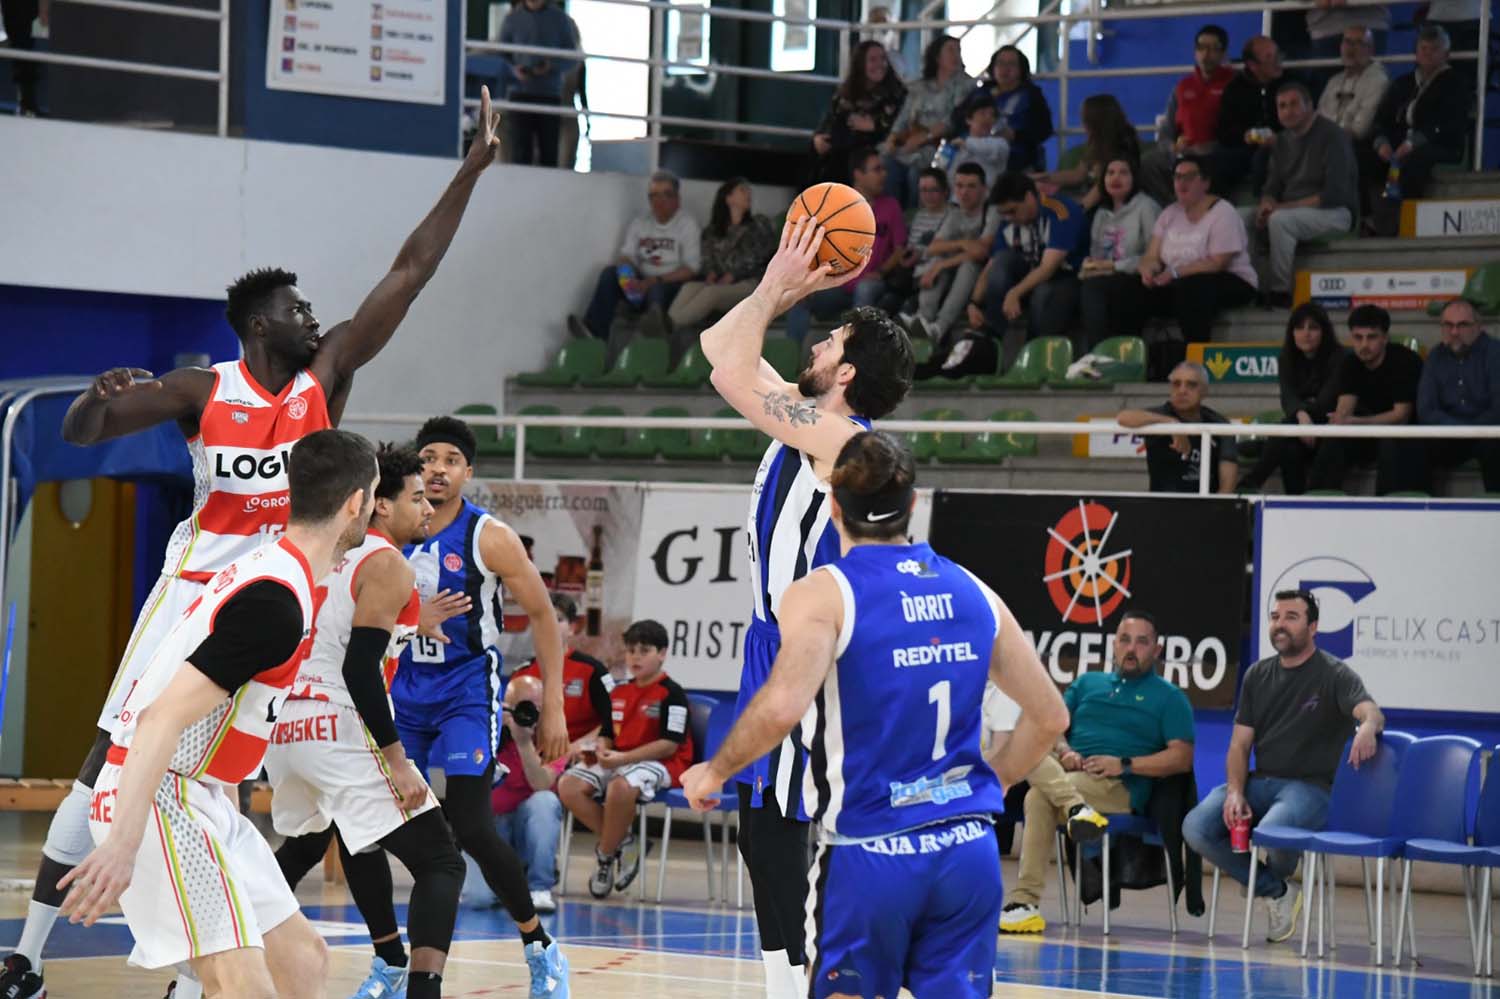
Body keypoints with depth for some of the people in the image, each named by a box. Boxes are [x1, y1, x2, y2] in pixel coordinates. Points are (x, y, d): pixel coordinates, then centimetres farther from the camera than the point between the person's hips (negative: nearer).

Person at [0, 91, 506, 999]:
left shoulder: (328, 375, 1)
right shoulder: (203, 390, -6)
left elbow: (410, 273, -2)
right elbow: (79, 435, -2)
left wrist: (471, 172, -6)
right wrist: (100, 397, -26)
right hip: (199, 584, -3)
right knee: (112, 762, -6)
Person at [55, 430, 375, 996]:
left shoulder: (268, 566, 12)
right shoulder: (277, 603, -20)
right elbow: (164, 718, -27)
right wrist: (123, 845, -33)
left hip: (201, 795, 10)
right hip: (160, 797, -10)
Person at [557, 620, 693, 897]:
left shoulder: (671, 694, -8)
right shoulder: (618, 693, 15)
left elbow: (669, 745, -15)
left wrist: (623, 758, -22)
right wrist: (600, 749, -2)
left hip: (660, 763, -8)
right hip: (618, 760, 8)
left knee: (621, 787, -40)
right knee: (569, 786, -15)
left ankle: (606, 855, -16)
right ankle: (622, 842, -8)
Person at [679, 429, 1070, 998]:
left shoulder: (824, 594, -7)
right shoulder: (972, 593, 9)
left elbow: (781, 709, -23)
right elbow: (1048, 717, 14)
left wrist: (714, 772, -6)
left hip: (868, 854, -4)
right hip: (968, 847, 4)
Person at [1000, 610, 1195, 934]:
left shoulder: (1169, 697, 13)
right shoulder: (1087, 684, 28)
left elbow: (1182, 759, 0)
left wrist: (1125, 764, -11)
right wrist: (1064, 752, -7)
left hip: (1120, 788, -5)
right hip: (1068, 773, 5)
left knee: (1039, 797, -33)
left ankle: (1025, 902, -33)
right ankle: (1075, 807, -45)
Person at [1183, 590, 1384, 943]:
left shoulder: (1334, 675, -3)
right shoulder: (1258, 675, 13)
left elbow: (1369, 710, -24)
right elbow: (1239, 745, 11)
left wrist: (1368, 727, -51)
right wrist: (1235, 792, -10)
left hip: (1310, 785, -5)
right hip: (1260, 781, 5)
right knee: (1196, 827, -21)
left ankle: (1277, 878, 5)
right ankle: (1276, 891, -3)